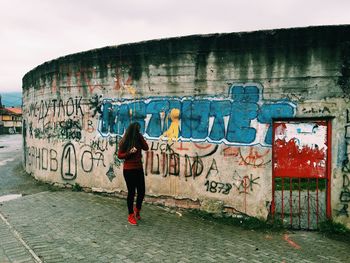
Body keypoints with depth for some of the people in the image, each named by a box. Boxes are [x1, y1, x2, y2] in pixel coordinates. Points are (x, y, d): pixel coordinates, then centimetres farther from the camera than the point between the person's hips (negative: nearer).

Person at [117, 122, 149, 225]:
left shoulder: (138, 139, 5)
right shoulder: (124, 141, -8)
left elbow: (146, 148, -6)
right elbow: (119, 155, -6)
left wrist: (140, 137, -9)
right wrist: (129, 152, -21)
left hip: (139, 168, 5)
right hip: (129, 170, -5)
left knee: (141, 192, 4)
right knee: (131, 192, 1)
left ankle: (137, 210, 31)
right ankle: (131, 215, 16)